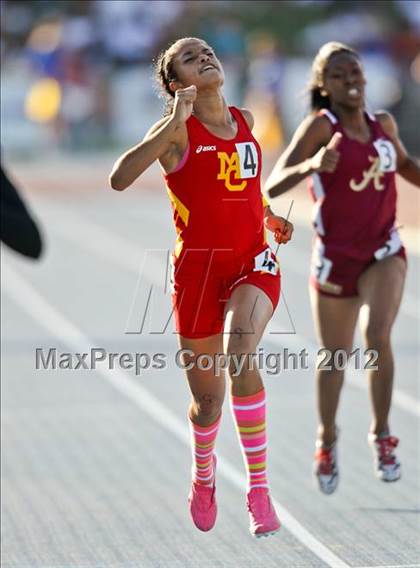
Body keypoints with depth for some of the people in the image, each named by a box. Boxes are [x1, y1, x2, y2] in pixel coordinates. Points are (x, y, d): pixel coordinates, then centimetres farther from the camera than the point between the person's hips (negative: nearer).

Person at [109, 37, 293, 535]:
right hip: (198, 265, -2)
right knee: (207, 401, 6)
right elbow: (119, 178, -21)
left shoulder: (245, 121, 11)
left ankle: (258, 489, -24)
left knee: (240, 353, -29)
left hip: (253, 261, 2)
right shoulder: (177, 130, -5)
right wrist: (174, 122, -22)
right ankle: (203, 474, 41)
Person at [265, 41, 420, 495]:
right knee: (334, 356, 11)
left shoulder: (383, 124, 1)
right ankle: (327, 441, 36)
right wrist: (312, 165, -41)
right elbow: (273, 186, -24)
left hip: (384, 252, 2)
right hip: (335, 257, -2)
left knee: (377, 335, -22)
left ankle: (382, 436, -4)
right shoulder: (321, 125, -13)